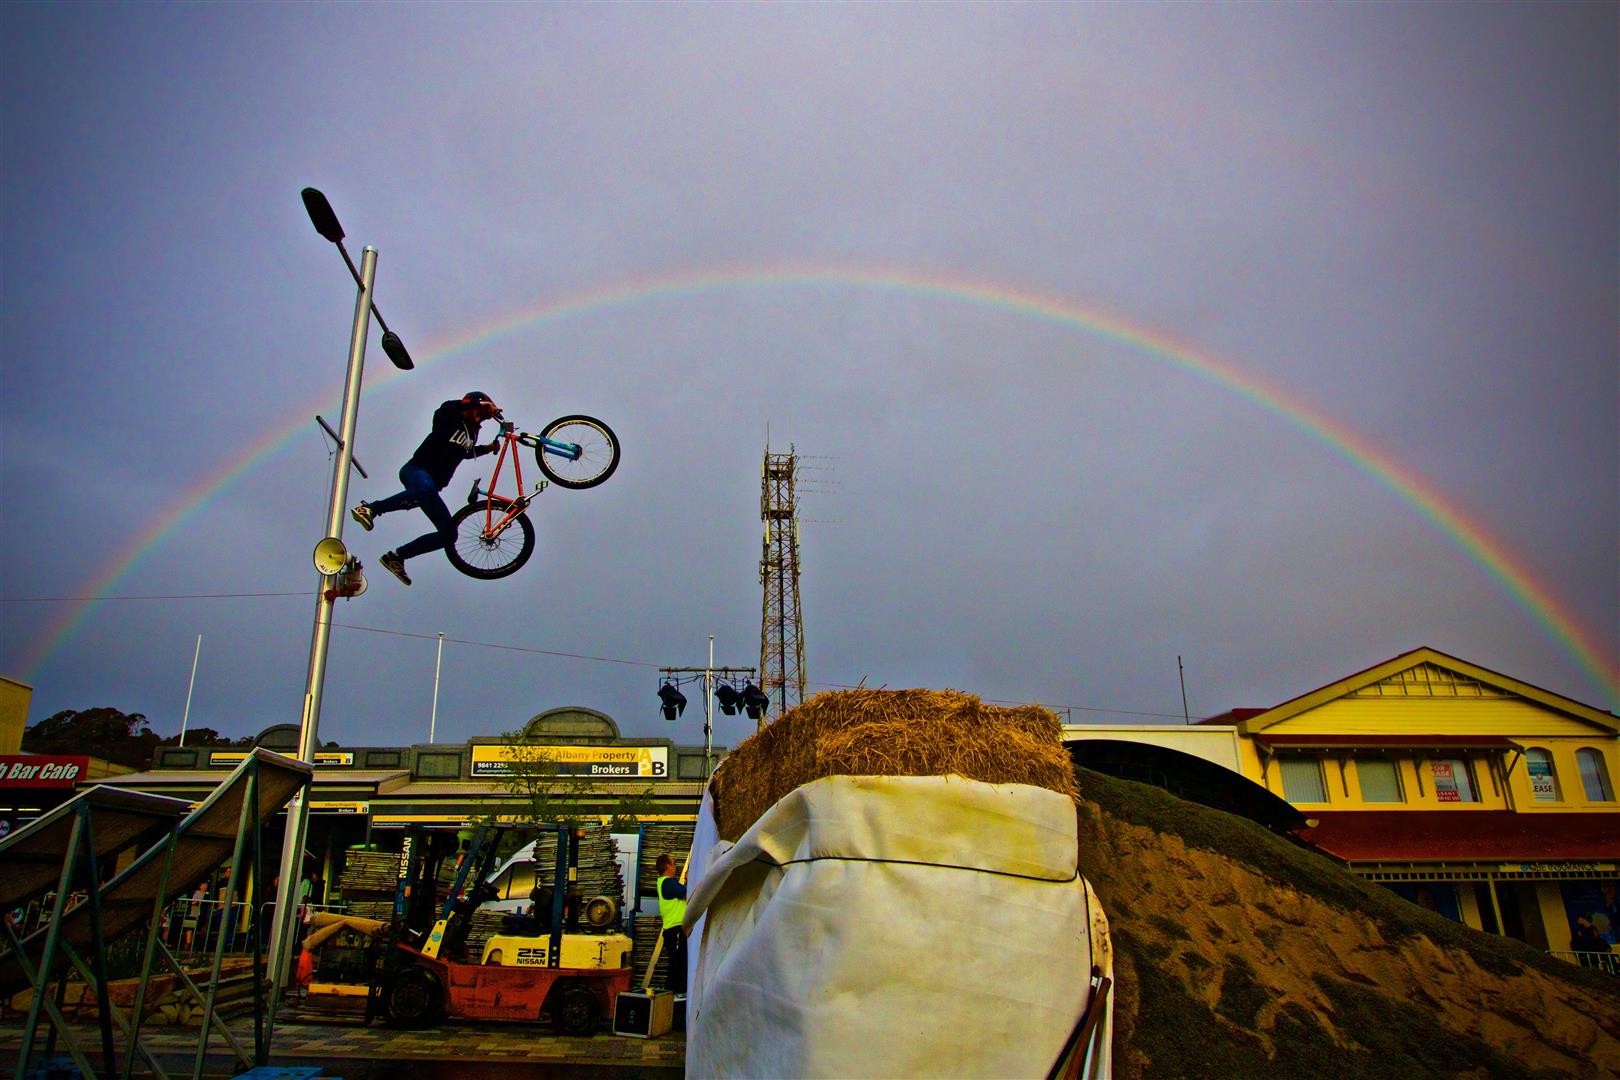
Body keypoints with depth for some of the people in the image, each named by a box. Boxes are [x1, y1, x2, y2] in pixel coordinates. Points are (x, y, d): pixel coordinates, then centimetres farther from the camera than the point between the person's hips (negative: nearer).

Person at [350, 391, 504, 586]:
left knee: (449, 534, 0)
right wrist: (480, 404, -31)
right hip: (415, 470, -8)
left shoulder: (472, 434, 16)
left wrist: (487, 448, 21)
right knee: (427, 489, -45)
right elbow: (447, 407, -30)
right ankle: (370, 509, -32)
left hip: (432, 484, 8)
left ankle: (396, 557, 7)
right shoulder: (450, 421, -5)